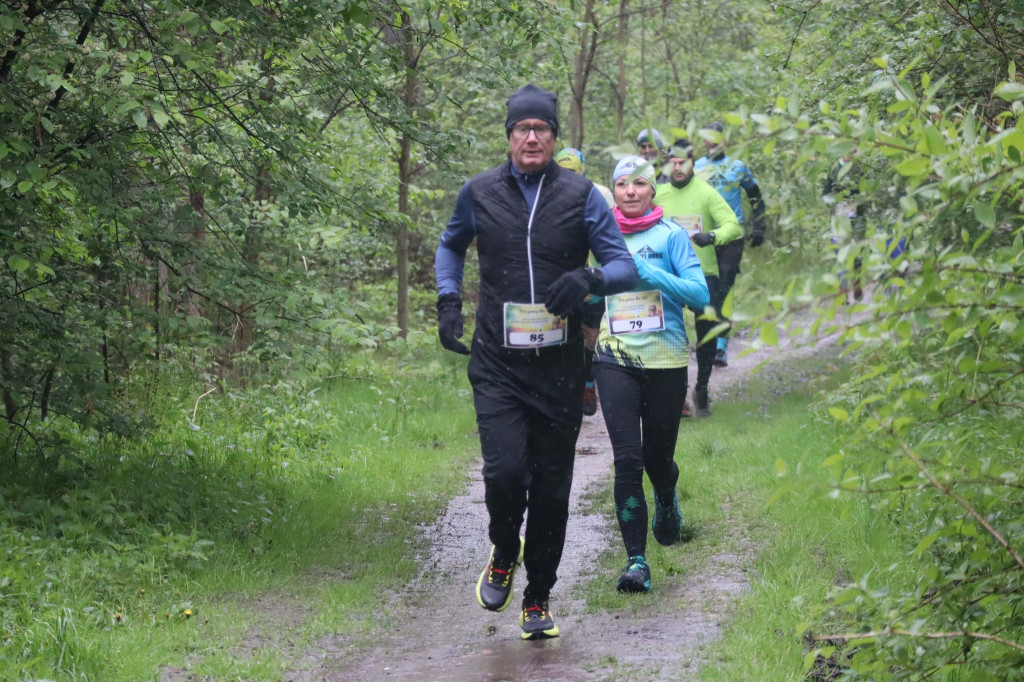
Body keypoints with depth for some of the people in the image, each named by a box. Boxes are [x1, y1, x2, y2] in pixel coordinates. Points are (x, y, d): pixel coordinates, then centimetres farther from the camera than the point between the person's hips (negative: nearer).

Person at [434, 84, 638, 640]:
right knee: (505, 472, -18)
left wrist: (590, 279, -20)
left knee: (551, 487, 5)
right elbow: (450, 245, 25)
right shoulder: (480, 193, 5)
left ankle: (538, 598, 22)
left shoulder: (580, 195, 1)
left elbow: (625, 265, 1)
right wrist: (448, 301, 9)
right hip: (497, 364, 0)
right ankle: (504, 552, 15)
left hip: (559, 366, 0)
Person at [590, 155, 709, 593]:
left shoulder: (671, 236, -1)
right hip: (615, 360, 1)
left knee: (658, 457, 9)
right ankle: (636, 561, -11)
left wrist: (650, 274, -21)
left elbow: (700, 294, -10)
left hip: (665, 360, -1)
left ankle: (667, 503, 46)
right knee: (627, 459, -12)